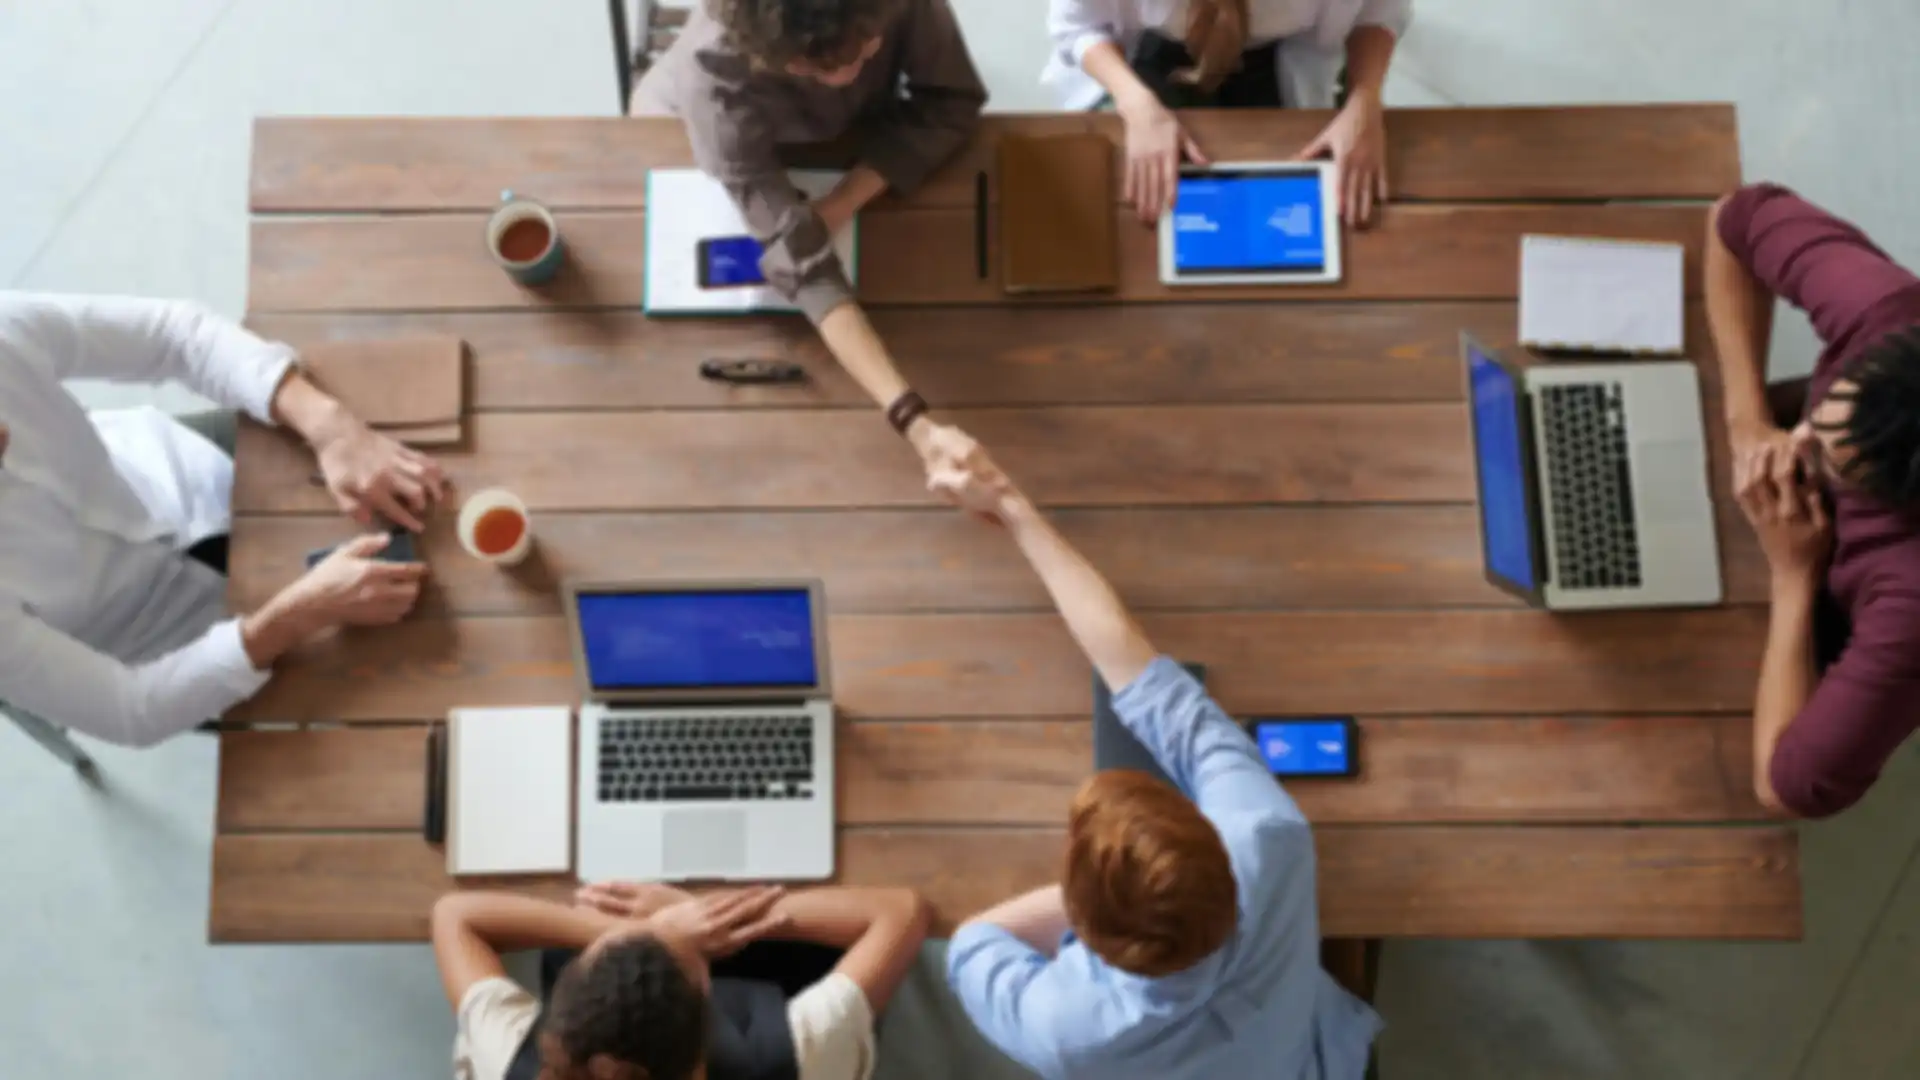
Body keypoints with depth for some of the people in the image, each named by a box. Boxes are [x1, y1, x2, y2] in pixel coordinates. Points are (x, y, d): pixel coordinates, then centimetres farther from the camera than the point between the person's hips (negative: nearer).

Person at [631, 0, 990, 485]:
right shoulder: (714, 75, -46)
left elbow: (952, 100, -23)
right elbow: (804, 262, -49)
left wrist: (845, 200, -38)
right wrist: (915, 421, -59)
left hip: (853, 138, 3)